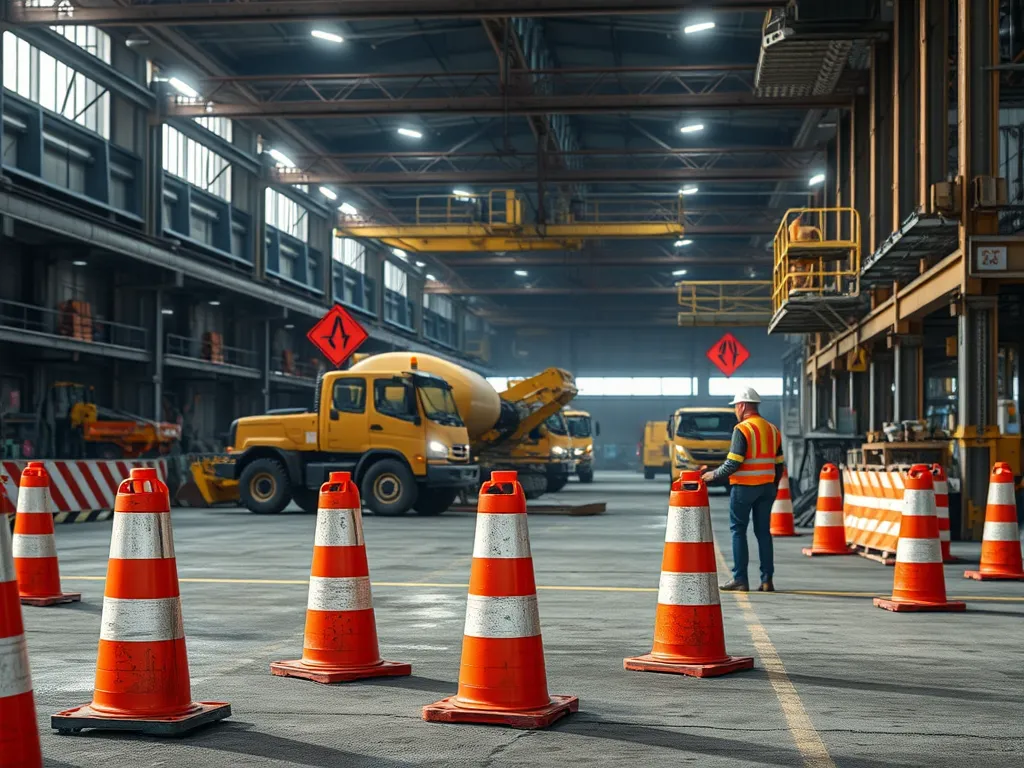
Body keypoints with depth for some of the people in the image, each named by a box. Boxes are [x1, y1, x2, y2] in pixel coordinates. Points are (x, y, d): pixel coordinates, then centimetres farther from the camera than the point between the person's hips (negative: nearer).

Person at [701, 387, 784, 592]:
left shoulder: (742, 429, -12)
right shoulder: (772, 429, 11)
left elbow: (733, 463, -16)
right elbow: (778, 464, 13)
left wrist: (713, 476, -4)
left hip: (744, 487, -6)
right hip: (767, 487, 7)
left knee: (738, 530, 2)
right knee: (763, 531, 10)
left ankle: (740, 579, -1)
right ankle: (767, 580, 8)